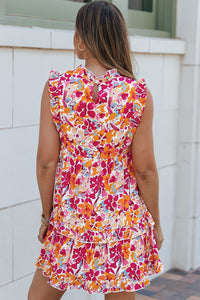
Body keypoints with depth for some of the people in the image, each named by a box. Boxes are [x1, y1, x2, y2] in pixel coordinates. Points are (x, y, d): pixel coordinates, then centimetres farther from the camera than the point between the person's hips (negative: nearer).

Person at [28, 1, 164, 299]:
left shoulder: (56, 88, -11)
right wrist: (156, 222, 5)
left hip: (70, 215, 0)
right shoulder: (138, 94, -13)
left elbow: (46, 160, -8)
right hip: (123, 218, 0)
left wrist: (47, 214, 6)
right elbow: (145, 169, -9)